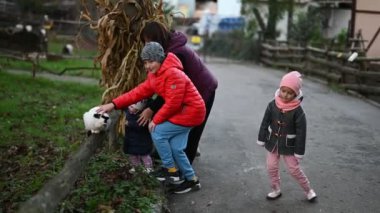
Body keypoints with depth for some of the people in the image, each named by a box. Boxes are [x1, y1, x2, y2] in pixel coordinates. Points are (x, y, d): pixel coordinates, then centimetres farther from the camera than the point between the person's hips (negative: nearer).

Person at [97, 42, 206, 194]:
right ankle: (192, 180, 21)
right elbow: (139, 92, 1)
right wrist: (114, 104, -6)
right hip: (182, 111, 9)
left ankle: (171, 170, 4)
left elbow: (172, 103, -24)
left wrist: (156, 120, -13)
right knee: (176, 148, 7)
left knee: (158, 133, -9)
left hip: (190, 111, -9)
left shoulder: (173, 74, -24)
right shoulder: (154, 75, 6)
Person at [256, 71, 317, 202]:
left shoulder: (298, 111, -22)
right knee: (271, 167, 10)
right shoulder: (273, 105, -12)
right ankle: (276, 190, 28)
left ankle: (308, 190, 25)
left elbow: (301, 132, -17)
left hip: (288, 145, -4)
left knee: (294, 169, 5)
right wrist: (261, 139, 3)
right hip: (273, 142, 4)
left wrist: (299, 151, -14)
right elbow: (265, 123, -1)